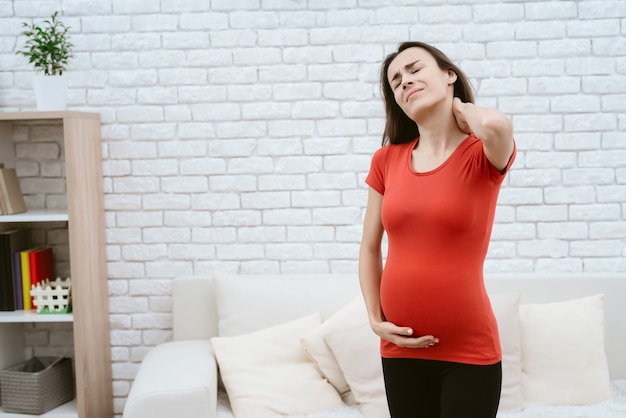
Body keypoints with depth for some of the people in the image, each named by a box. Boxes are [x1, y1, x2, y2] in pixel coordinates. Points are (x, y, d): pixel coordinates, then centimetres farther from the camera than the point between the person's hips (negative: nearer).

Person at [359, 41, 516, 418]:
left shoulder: (482, 154, -7)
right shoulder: (386, 160, 4)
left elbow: (497, 124, -32)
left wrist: (461, 108, -10)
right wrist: (376, 320, 0)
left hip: (469, 351, -3)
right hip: (402, 349, 4)